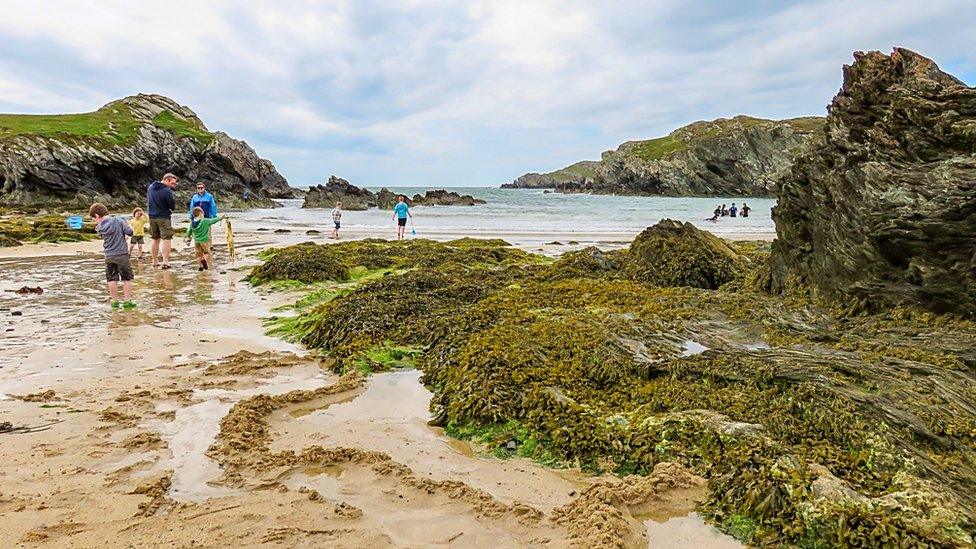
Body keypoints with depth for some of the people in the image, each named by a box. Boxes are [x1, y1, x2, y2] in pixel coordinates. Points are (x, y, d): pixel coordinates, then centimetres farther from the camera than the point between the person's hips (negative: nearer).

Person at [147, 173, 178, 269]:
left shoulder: (151, 187, 8)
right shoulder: (167, 191, -18)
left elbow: (147, 201, 19)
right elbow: (173, 207, -13)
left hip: (152, 217, 7)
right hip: (164, 218, -7)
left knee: (155, 240, 16)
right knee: (166, 239, -5)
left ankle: (155, 262, 21)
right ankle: (165, 261, -14)